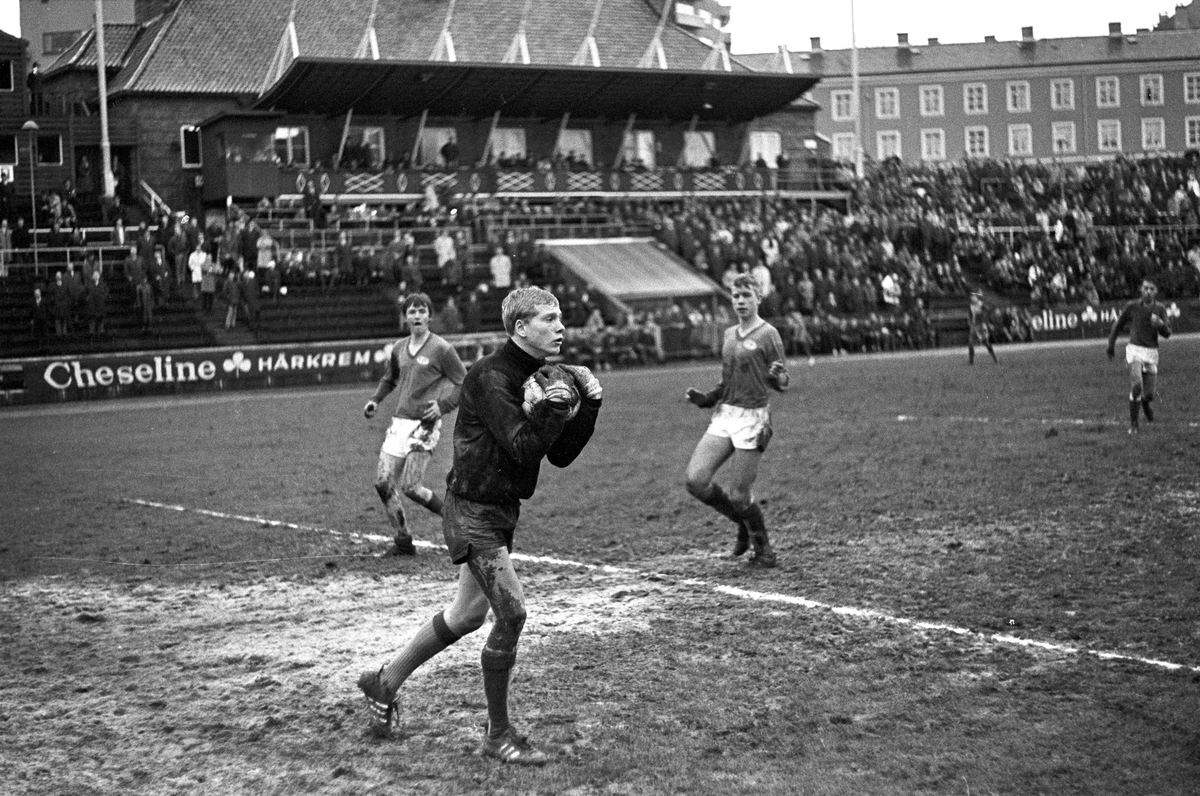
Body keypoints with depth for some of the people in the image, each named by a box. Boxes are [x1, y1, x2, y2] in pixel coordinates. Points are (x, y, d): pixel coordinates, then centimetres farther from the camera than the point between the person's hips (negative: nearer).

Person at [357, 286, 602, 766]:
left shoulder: (541, 376, 7)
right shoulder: (490, 378, -19)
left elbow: (560, 455, 6)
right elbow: (522, 447, -27)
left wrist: (589, 405, -4)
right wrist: (554, 405, -25)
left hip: (501, 509, 10)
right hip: (472, 510, -9)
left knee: (468, 614, 18)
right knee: (512, 613, -14)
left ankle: (385, 681, 37)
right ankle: (498, 736, 0)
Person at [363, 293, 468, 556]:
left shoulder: (442, 349, -7)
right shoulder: (399, 348, 12)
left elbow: (464, 385, -5)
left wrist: (442, 405, -18)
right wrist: (375, 400, 15)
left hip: (424, 426, -6)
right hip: (399, 423, 7)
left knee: (410, 487, -13)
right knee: (383, 482, 0)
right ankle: (403, 542, 11)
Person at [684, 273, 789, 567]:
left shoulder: (768, 334, -6)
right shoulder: (729, 334, 14)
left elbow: (782, 383, -6)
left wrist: (777, 376, -29)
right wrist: (707, 398, 11)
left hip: (752, 418, -6)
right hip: (724, 414, 6)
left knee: (739, 496, -6)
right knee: (696, 480, -7)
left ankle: (763, 550, 18)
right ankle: (743, 522, 17)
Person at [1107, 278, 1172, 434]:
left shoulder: (1160, 309, 3)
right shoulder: (1132, 307, -1)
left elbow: (1167, 334, -5)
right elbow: (1118, 325, 13)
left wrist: (1160, 324, -27)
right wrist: (1111, 346, 16)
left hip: (1152, 353, 2)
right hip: (1134, 350, -2)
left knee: (1149, 394, 2)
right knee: (1136, 386, -23)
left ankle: (1145, 403, 41)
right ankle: (1133, 423, -11)